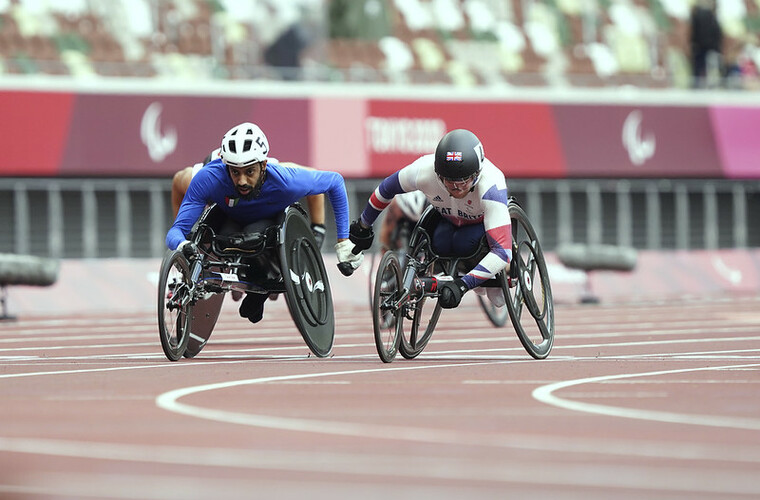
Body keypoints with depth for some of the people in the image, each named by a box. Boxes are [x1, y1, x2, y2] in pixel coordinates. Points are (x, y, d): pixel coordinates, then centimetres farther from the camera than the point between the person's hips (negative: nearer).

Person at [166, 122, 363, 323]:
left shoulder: (286, 182, -38)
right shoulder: (208, 179, -38)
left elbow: (335, 182, -19)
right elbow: (176, 231, -34)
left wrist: (343, 242, -19)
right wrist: (183, 246, -60)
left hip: (271, 222, -1)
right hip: (231, 221, 1)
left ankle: (260, 291, -3)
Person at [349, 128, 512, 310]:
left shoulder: (490, 186, -44)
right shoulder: (424, 171, -36)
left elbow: (503, 251, -48)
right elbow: (386, 188, -12)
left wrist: (462, 285, -54)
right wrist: (363, 226, 3)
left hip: (481, 221, -3)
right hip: (448, 218, 3)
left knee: (464, 244, -32)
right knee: (440, 245, -27)